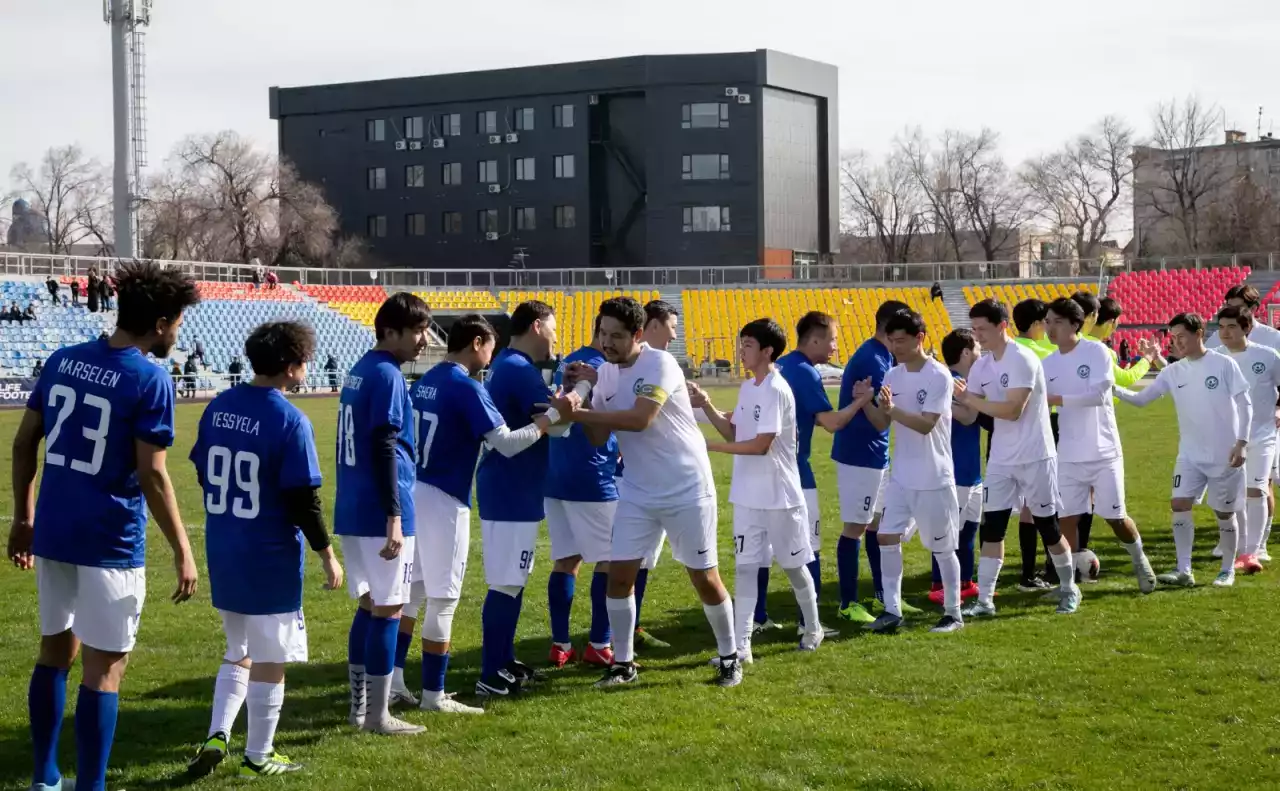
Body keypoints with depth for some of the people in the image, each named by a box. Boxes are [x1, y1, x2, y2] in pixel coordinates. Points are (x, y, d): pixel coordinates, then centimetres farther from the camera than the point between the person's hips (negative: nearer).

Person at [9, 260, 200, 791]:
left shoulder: (63, 360, 5)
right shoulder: (149, 380, -14)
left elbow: (24, 443, 9)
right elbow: (151, 476, -16)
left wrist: (24, 519, 19)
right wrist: (182, 551, -9)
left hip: (53, 533, 7)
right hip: (110, 543, -7)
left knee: (56, 651, 19)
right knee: (104, 668, 2)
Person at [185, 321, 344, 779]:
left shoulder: (218, 408, 2)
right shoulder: (290, 421, -18)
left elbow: (204, 475, 11)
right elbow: (304, 500, -17)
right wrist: (327, 555, -7)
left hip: (222, 553, 7)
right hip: (271, 560, -7)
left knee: (238, 651, 22)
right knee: (269, 660, 7)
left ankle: (217, 736, 10)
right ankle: (258, 757, 17)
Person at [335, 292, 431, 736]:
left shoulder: (359, 372, 15)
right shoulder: (388, 376, -14)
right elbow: (384, 449, -20)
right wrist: (394, 516, -21)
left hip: (352, 512, 9)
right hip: (380, 514, -9)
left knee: (369, 605, 16)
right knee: (388, 609, -2)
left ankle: (359, 706, 21)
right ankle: (378, 716, 2)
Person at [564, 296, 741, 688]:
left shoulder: (659, 364, -19)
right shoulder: (606, 372, 3)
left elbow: (639, 419, -31)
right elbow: (598, 437, 1)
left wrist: (576, 413, -29)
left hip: (687, 488, -6)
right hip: (637, 491, 6)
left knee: (705, 578, 3)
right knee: (618, 574, 0)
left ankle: (729, 657, 22)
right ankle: (623, 663, 13)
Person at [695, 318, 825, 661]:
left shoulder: (776, 390, -18)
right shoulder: (748, 387, 8)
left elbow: (761, 444, -23)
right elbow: (734, 434, 9)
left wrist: (709, 446, -21)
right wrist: (706, 405, -4)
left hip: (780, 495, -7)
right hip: (748, 495, 7)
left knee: (793, 564, 10)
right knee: (745, 567, 1)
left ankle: (813, 628, 30)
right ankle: (741, 643, 1)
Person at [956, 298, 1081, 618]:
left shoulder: (1022, 360, -17)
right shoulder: (980, 367, 5)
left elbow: (1012, 410, -24)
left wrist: (969, 398, -21)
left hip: (1035, 458, -6)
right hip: (1001, 460, 6)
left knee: (1048, 526, 6)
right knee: (991, 527, 1)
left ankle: (1068, 589, 25)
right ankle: (984, 600, 4)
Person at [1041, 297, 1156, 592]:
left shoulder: (1096, 352, -9)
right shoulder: (1047, 364, 5)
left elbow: (1098, 393, -21)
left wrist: (1057, 399, -22)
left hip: (1104, 452, -4)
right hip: (1068, 456, 4)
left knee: (1115, 516, 3)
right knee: (1065, 518, -1)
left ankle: (1140, 562, 30)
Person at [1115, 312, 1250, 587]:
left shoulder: (1223, 364, -9)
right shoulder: (1173, 372, 3)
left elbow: (1244, 404, -7)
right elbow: (1140, 399, 3)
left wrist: (1241, 442, -14)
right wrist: (1114, 389, -14)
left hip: (1224, 454, -4)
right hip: (1190, 454, 4)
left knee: (1224, 512, 6)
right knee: (1179, 504, -9)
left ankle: (1228, 570, 22)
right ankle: (1184, 570, -5)